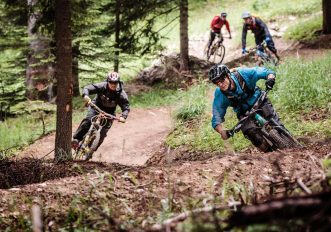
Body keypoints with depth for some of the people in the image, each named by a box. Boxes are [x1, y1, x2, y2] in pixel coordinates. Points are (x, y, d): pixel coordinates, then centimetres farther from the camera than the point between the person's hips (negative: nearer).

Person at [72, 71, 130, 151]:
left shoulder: (121, 94, -23)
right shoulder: (102, 86, -25)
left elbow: (126, 107, -21)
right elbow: (87, 88, -27)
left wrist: (123, 116, -42)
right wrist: (86, 96, -51)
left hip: (109, 112, 1)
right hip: (96, 106, -1)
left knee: (103, 132, -11)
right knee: (88, 120, -28)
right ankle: (76, 140, -24)